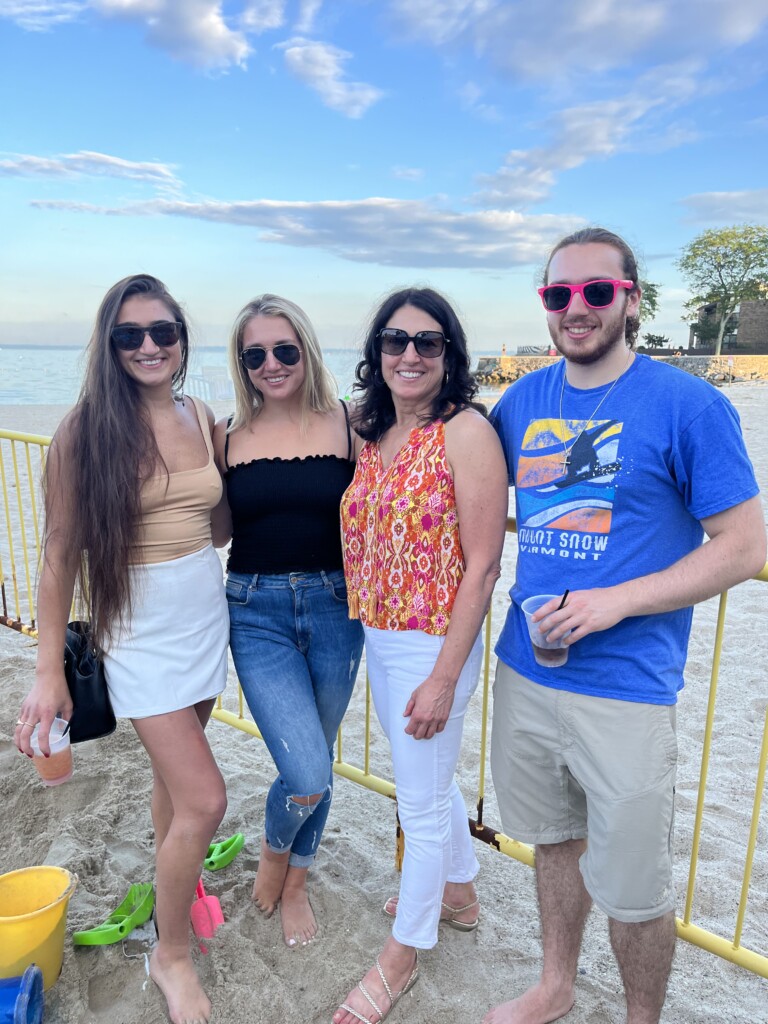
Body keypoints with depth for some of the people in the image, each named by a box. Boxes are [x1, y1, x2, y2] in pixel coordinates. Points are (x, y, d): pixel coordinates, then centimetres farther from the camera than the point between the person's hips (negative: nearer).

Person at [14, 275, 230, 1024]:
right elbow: (61, 554, -10)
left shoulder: (202, 418, 2)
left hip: (205, 617, 5)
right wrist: (48, 672, -10)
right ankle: (170, 954, 22)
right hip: (141, 632, -4)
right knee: (204, 799, -4)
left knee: (173, 773, 20)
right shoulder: (87, 428, -12)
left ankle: (174, 885, 46)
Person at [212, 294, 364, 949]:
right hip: (258, 614, -1)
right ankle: (274, 850, 29)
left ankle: (295, 885, 44)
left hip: (334, 607, 1)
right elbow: (215, 529, 11)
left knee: (317, 763, 15)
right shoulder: (229, 436, 1)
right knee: (307, 775, -9)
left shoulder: (348, 424, -3)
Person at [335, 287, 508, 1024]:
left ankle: (401, 955, 34)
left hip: (433, 645, -7)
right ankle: (459, 892, 51)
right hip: (377, 639, 7)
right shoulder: (374, 436, 5)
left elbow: (482, 566, -19)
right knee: (429, 778, 25)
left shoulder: (466, 431, -17)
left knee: (421, 800, 11)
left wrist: (444, 677, -19)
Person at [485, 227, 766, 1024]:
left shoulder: (688, 405, -11)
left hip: (625, 689, -5)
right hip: (525, 670, 5)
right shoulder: (522, 400, 5)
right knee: (555, 838, 24)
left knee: (632, 889, 10)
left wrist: (618, 600, -19)